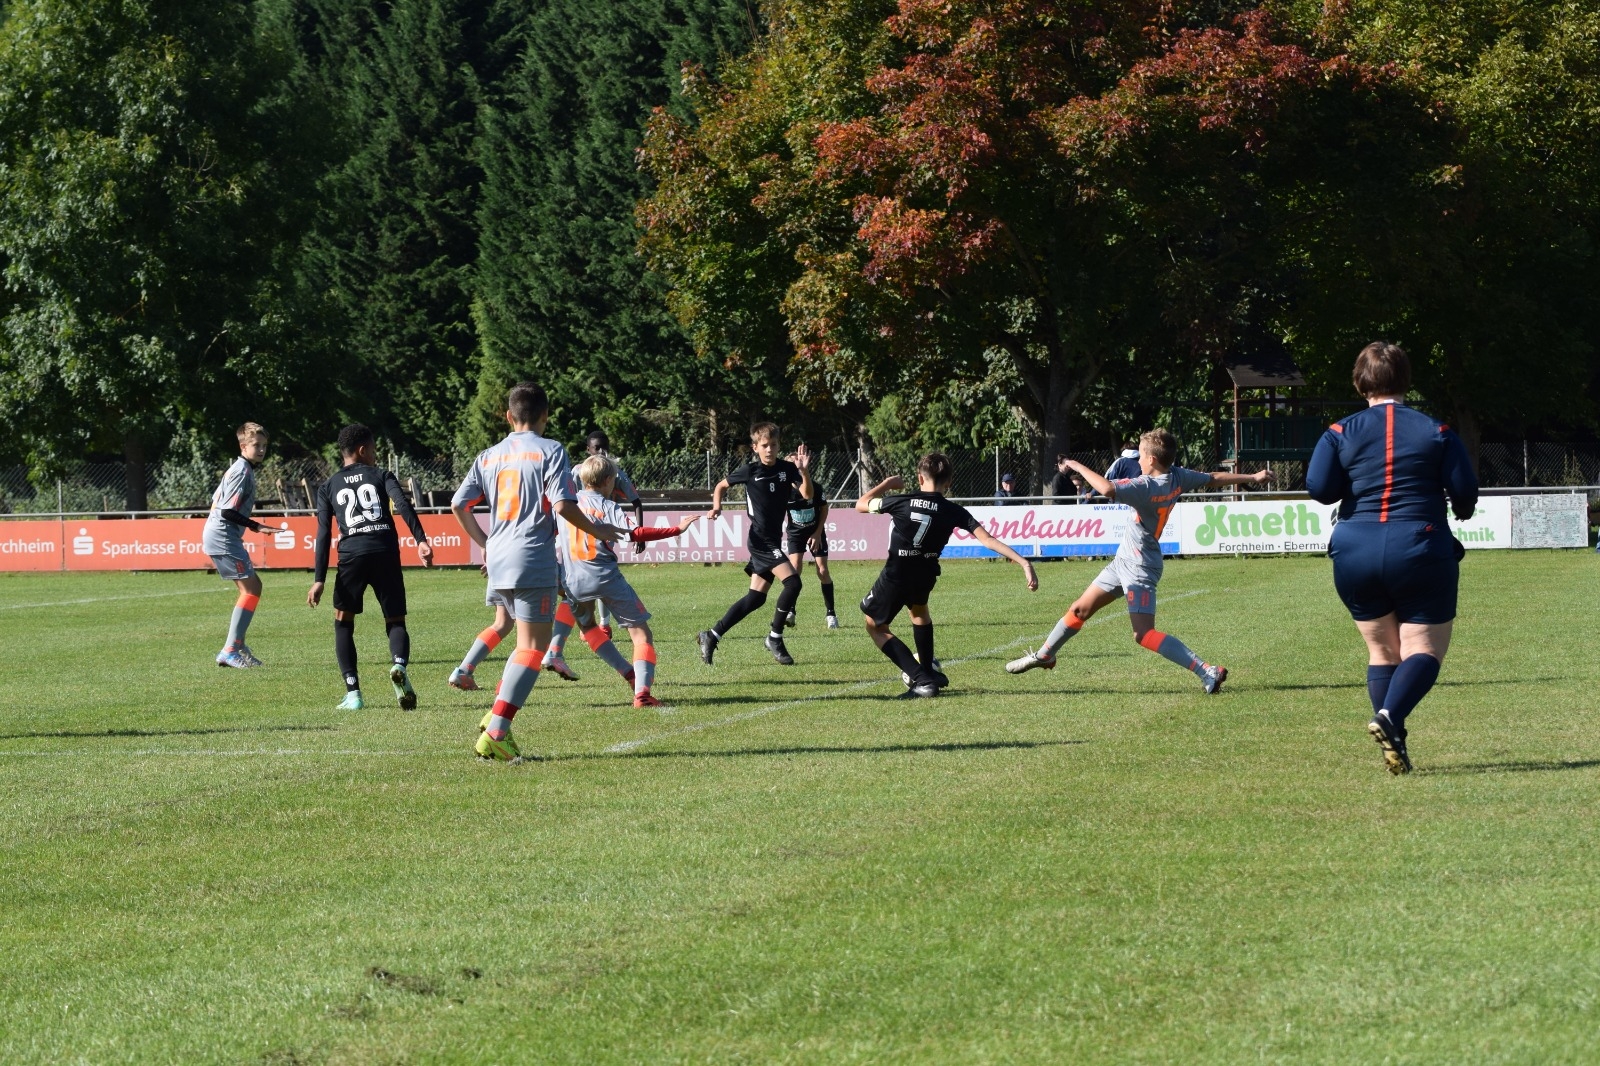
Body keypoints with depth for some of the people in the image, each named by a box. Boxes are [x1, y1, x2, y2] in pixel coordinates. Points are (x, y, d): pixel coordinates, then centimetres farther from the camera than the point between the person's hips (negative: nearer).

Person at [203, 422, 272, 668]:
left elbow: (217, 501, 23)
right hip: (223, 537, -11)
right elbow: (227, 512, -21)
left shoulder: (239, 469, 16)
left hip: (216, 535, 11)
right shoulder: (243, 472, -15)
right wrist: (255, 527, -21)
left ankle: (237, 645, 16)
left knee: (253, 587, 14)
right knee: (250, 588, -11)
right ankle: (230, 651, -14)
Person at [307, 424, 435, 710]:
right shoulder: (381, 476, 15)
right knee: (396, 622, 9)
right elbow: (403, 505, -5)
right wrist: (421, 540, -14)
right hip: (385, 552, 0)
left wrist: (319, 580, 6)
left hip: (352, 555, 0)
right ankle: (399, 664, -25)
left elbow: (324, 534, 10)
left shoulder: (328, 488, 18)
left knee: (343, 623, 15)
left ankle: (353, 693, 2)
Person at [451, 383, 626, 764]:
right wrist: (596, 531, 2)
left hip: (499, 561, 7)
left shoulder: (490, 456, 12)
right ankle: (495, 733, -14)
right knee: (532, 647, -4)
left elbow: (459, 504, 10)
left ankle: (497, 715, 9)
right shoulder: (550, 451, -5)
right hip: (534, 560, -7)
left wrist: (484, 543, 23)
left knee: (530, 641, 22)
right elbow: (562, 505, -14)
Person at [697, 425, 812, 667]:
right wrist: (716, 506, -7)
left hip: (773, 541, 6)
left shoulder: (787, 469, 3)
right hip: (761, 540, -6)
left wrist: (804, 472, -24)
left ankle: (711, 636, 16)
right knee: (792, 582, -20)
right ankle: (775, 638, -8)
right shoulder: (750, 471, -5)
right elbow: (721, 486, 10)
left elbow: (807, 495, -9)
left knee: (756, 597, 9)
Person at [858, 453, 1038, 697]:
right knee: (918, 609, 39)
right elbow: (988, 540, -12)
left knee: (875, 626, 15)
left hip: (895, 576, -4)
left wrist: (887, 483, 21)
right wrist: (1024, 563, -13)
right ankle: (928, 671, 43)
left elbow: (861, 504, 6)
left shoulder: (901, 502, -10)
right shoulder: (953, 512, -7)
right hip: (925, 577, 4)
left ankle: (922, 679, -2)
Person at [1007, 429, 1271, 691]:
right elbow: (1215, 478, 9)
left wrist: (1078, 467, -26)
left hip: (1139, 568, -10)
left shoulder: (1147, 487, -28)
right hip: (1124, 561, 10)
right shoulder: (1178, 477, -2)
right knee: (1080, 609, 19)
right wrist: (1252, 477, 22)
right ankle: (1045, 655, 36)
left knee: (1144, 634, -17)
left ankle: (1207, 672, -21)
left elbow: (1107, 489, -41)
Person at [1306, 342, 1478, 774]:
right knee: (1424, 649, 2)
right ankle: (1390, 716, -25)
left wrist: (1355, 486, 11)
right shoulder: (1435, 431, -1)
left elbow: (1318, 487, -9)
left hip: (1355, 553, 2)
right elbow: (1465, 491, -3)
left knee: (1382, 652, 15)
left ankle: (1394, 744, 4)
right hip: (1420, 553, -2)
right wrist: (1461, 510, 20)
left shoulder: (1342, 432, 0)